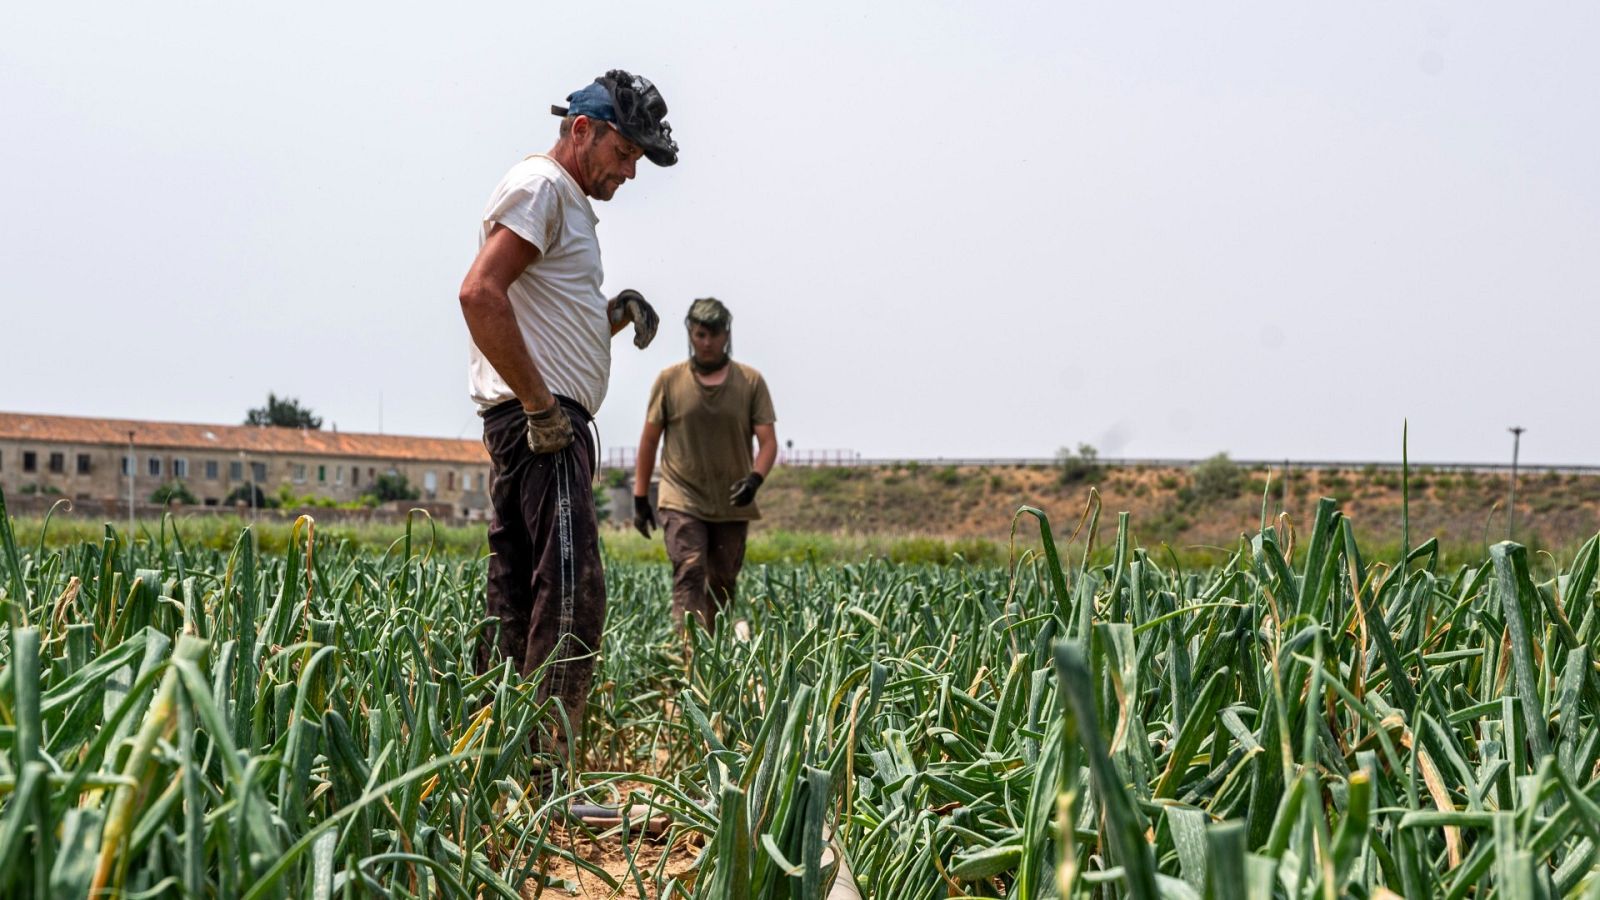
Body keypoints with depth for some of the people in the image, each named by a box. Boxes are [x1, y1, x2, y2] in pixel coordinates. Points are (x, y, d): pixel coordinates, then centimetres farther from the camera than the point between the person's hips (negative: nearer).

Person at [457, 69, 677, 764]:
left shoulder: (572, 204, 26)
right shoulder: (540, 185, -6)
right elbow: (480, 294, -21)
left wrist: (619, 312, 7)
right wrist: (540, 404, -20)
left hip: (544, 421, 11)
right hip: (540, 420, -11)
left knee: (515, 598, 10)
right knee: (571, 593, -14)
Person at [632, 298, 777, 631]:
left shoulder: (751, 381, 1)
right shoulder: (669, 379, 1)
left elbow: (768, 441, -1)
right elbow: (649, 441, 7)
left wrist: (755, 478, -21)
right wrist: (640, 498, 6)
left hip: (733, 504, 2)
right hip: (683, 501, -2)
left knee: (723, 586, 10)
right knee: (689, 574, -16)